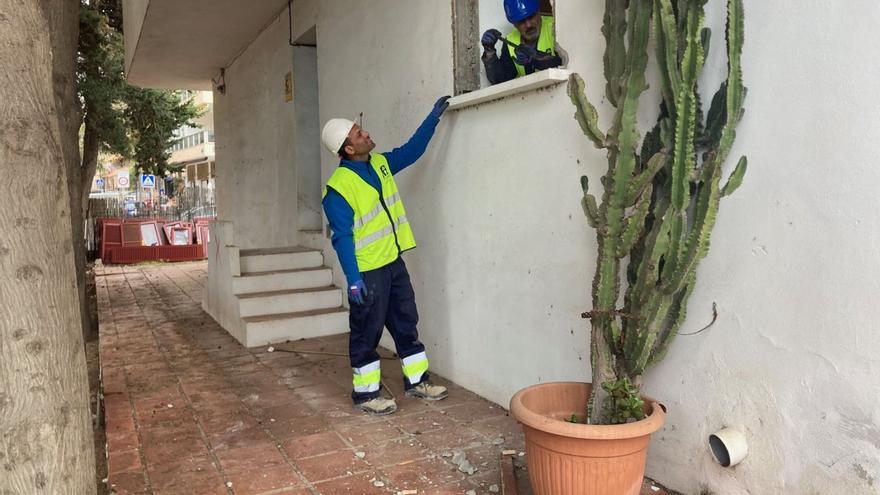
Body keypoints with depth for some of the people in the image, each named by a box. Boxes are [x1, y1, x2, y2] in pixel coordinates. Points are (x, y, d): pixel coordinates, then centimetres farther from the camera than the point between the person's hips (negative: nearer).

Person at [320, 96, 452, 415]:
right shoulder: (338, 187, -19)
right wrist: (353, 280, -22)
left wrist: (433, 117, 16)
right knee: (367, 333, 5)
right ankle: (365, 393, 19)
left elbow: (411, 150, 19)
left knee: (406, 323, 16)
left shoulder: (380, 163, 5)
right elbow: (342, 237, -20)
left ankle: (416, 380, 29)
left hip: (394, 262, 8)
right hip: (367, 271, -8)